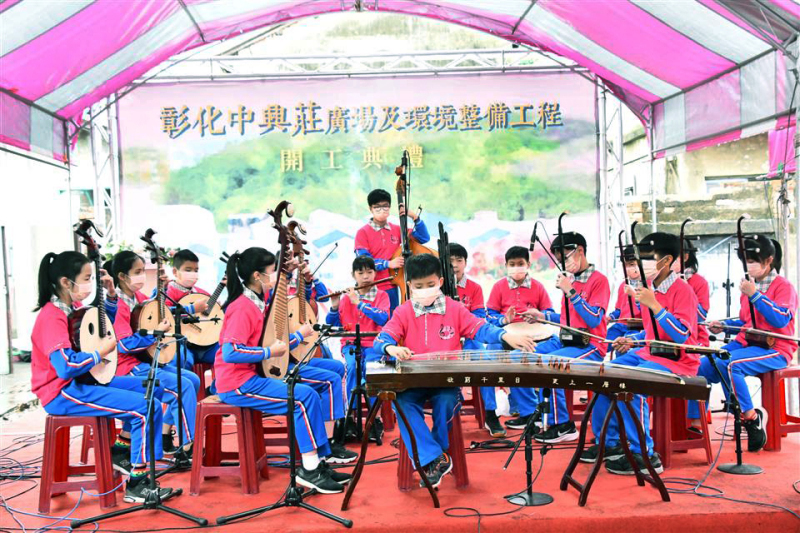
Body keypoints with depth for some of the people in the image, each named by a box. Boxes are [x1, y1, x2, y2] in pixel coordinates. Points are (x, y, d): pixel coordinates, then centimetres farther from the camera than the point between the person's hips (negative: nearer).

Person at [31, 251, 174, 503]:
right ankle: (136, 484, -12)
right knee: (148, 408, -20)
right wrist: (101, 352, -18)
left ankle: (126, 446, 23)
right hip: (62, 393, -10)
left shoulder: (72, 308, 8)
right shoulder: (52, 317, -19)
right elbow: (66, 366, -31)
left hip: (80, 381, 10)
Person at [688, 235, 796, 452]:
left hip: (774, 350, -7)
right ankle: (694, 422, -7)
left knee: (728, 365, -32)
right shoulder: (749, 286, 15)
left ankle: (751, 416, -15)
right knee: (703, 366, -11)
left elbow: (781, 320, -22)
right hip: (745, 343, 7)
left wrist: (754, 295, -26)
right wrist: (724, 326, 7)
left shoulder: (783, 286, -5)